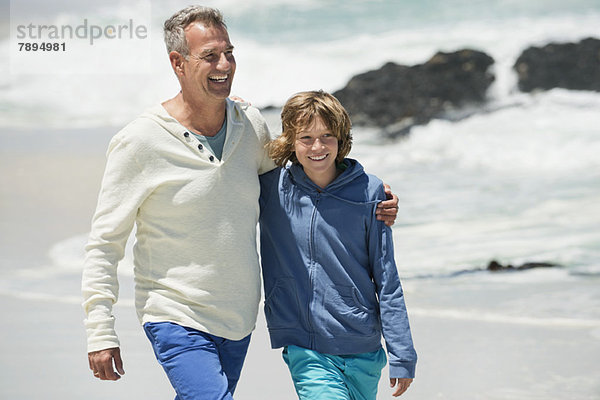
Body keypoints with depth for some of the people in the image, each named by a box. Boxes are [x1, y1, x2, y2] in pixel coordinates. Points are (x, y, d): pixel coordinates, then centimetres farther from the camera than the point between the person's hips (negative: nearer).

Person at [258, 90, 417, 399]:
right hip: (304, 348, -1)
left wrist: (402, 355, 1)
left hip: (363, 351, 1)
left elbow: (387, 280, 3)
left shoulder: (368, 192, 0)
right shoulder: (271, 186, 1)